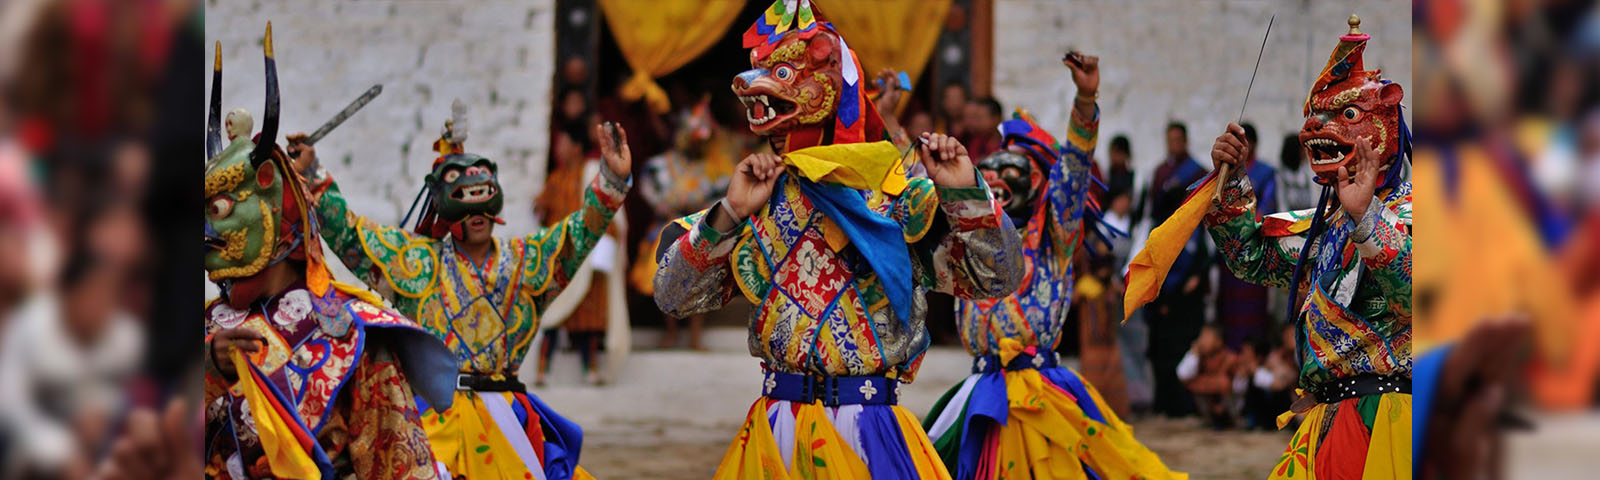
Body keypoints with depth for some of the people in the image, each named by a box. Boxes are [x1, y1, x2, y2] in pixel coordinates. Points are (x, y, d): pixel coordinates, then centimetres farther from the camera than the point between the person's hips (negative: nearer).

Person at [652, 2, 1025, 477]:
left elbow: (998, 277, -7)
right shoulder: (759, 203, 5)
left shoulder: (900, 199, -3)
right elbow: (673, 297, -2)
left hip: (869, 433, -2)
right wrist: (729, 215, -15)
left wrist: (966, 194, -21)